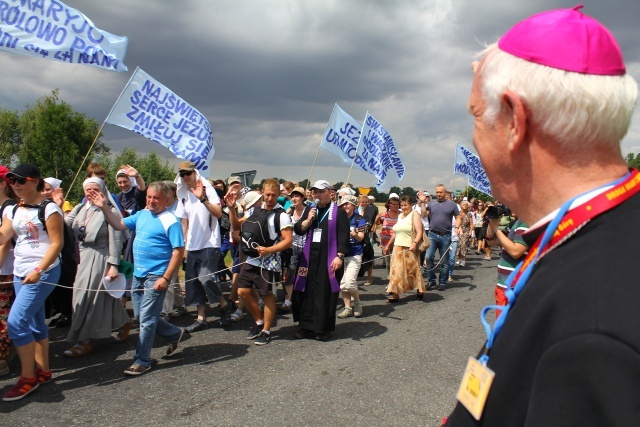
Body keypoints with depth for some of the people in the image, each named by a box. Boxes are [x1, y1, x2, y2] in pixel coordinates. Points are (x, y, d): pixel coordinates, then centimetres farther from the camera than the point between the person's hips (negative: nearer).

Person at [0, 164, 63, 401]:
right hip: (20, 273, 8)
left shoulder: (48, 208, -10)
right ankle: (43, 371, 23)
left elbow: (57, 243, -15)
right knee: (34, 322, 12)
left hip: (43, 272, -8)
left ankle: (28, 377, -1)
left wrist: (38, 271, -22)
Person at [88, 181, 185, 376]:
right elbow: (119, 224, 15)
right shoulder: (141, 215, 10)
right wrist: (104, 207, 2)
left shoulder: (170, 221, -14)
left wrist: (166, 278, -21)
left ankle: (142, 361, 13)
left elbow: (179, 251, -18)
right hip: (138, 275, 8)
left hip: (156, 277, -8)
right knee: (140, 316, 17)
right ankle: (174, 334, 34)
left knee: (146, 319, -1)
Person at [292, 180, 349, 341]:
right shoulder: (311, 210, 13)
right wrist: (308, 220, -8)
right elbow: (298, 230, 8)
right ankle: (306, 326, 16)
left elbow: (343, 236, -7)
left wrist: (339, 256, -16)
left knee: (326, 292, 0)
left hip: (329, 258, -5)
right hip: (309, 256, 5)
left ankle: (324, 328, 12)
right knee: (307, 290, 5)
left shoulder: (338, 212, -3)